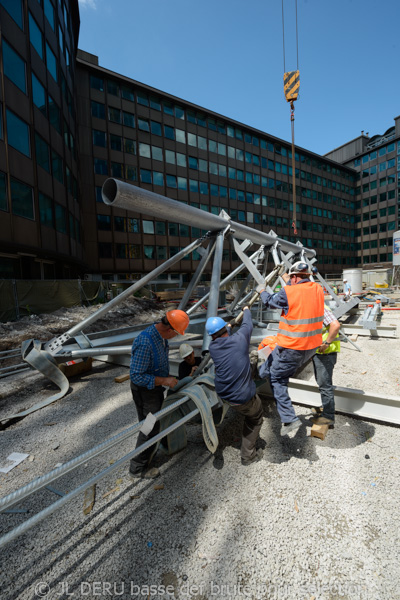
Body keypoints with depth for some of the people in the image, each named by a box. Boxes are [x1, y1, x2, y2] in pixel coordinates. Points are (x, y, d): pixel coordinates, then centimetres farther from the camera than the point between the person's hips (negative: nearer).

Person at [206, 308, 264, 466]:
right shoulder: (240, 339, -15)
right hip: (243, 398, -4)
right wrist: (246, 310, 25)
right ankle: (248, 455, 31)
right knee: (255, 420, 22)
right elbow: (248, 324, 5)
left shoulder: (212, 347, -6)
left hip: (222, 393, 4)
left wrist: (229, 327, 37)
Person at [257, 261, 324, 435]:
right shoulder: (318, 289, 2)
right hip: (312, 346, 7)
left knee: (277, 379, 8)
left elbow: (270, 301, 3)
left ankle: (289, 419, 12)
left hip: (291, 347, -7)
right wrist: (287, 281, 34)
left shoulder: (288, 293, -16)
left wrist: (261, 291, 24)